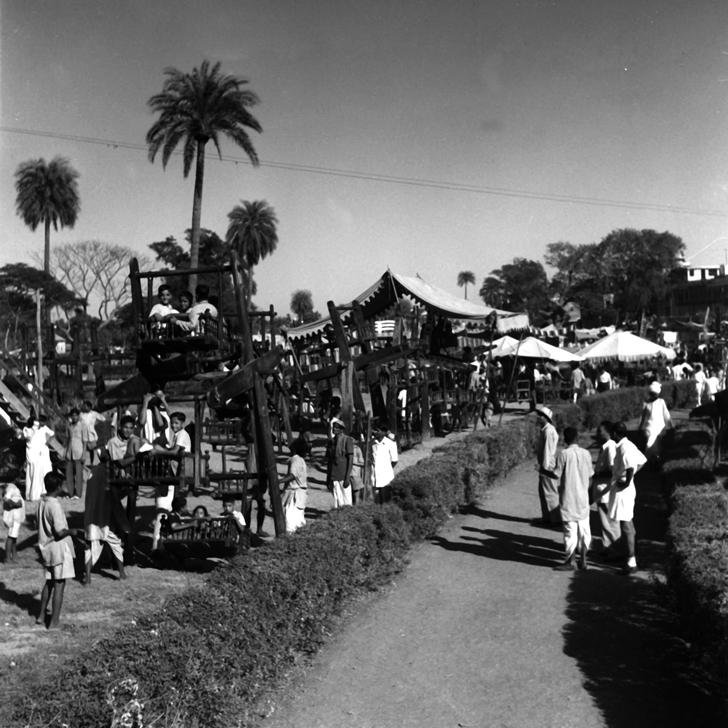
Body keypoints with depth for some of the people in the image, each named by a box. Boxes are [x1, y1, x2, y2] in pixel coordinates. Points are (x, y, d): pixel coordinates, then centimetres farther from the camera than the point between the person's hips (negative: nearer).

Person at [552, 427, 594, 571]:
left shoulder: (563, 454, -13)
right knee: (584, 528, 11)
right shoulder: (586, 453, 1)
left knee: (570, 529, 1)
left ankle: (570, 561, 8)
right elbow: (590, 477, 6)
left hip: (568, 498, -4)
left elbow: (556, 475, -11)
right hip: (583, 497, 4)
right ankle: (583, 559, 16)